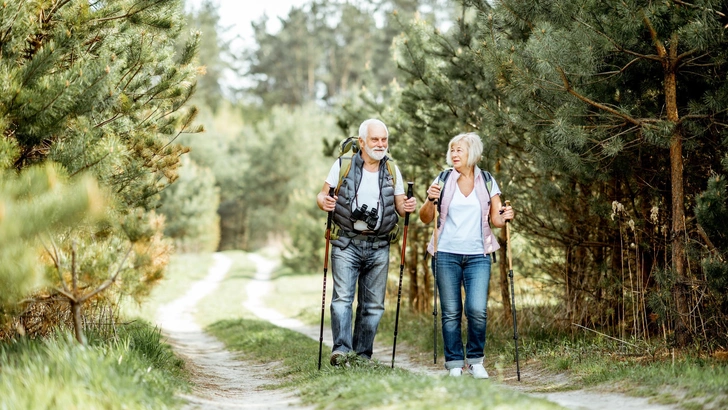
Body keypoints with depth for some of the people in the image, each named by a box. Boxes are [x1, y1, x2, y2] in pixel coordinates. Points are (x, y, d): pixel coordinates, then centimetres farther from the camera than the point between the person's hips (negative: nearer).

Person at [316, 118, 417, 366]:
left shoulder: (392, 171, 9)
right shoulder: (343, 165, 1)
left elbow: (400, 206, 12)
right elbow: (323, 195, 3)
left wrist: (408, 207, -11)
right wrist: (324, 202, -20)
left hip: (378, 247, 3)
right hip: (346, 243, -3)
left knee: (373, 304, 3)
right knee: (343, 297, -15)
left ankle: (363, 355, 9)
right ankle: (341, 349, -21)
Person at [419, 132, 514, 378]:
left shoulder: (487, 182, 7)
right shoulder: (443, 180, 5)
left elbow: (495, 220, 9)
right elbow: (425, 218, 5)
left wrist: (504, 218, -13)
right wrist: (431, 201, -14)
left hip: (477, 256, 0)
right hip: (446, 254, 0)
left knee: (478, 310, -11)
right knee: (451, 312, 0)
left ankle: (475, 361, 8)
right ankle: (454, 364, 11)